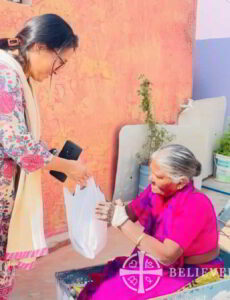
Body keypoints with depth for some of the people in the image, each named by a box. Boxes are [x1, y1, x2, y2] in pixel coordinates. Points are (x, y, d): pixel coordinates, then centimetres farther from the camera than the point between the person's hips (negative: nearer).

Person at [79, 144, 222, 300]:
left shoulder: (195, 206, -27)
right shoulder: (158, 189, -8)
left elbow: (167, 256, -33)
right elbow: (129, 213, 0)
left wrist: (123, 222, -33)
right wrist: (111, 212, -22)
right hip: (158, 264, 6)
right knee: (99, 287, -5)